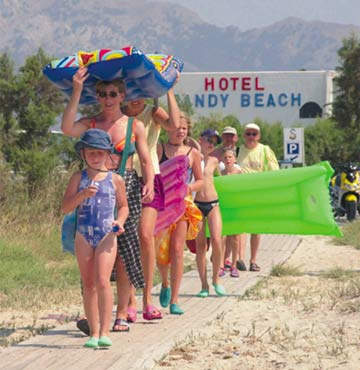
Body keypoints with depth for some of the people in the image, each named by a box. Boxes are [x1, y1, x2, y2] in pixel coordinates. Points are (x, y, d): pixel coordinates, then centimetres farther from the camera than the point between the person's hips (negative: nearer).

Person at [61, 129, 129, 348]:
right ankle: (93, 332, 13)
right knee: (88, 285, 7)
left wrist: (120, 221, -5)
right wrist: (82, 195, -16)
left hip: (107, 235, -2)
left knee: (103, 280, -16)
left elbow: (123, 206, 15)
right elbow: (66, 207, 0)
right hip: (83, 235, 2)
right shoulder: (78, 178, 6)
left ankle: (105, 332, -17)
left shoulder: (115, 179, 4)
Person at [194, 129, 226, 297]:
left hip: (213, 204, 2)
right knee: (200, 245, -1)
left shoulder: (213, 161, 10)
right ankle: (204, 285, 5)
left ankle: (216, 279, 6)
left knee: (216, 241, -12)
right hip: (196, 205, -2)